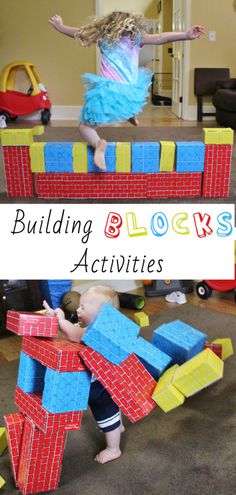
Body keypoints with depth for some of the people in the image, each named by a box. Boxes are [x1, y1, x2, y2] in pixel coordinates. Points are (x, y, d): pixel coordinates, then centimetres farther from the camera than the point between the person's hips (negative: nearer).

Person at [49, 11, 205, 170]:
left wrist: (60, 26, 38)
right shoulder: (136, 38, 5)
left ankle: (98, 143, -22)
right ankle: (132, 115, 35)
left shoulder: (103, 37, 10)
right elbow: (159, 38, -9)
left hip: (109, 92, -2)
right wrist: (186, 35, -17)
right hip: (131, 93, 2)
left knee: (86, 126, 9)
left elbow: (79, 33, 23)